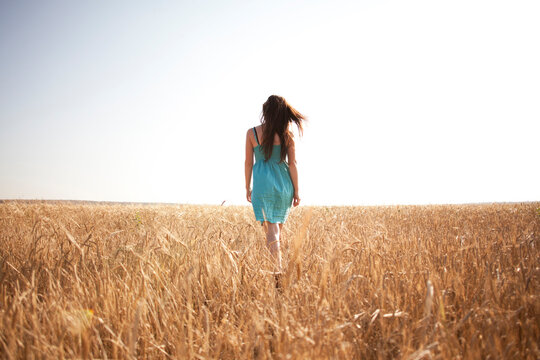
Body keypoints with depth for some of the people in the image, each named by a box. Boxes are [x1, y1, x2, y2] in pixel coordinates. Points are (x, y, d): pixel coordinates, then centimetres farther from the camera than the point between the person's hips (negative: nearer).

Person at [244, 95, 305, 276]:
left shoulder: (252, 133, -3)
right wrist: (296, 191, 4)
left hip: (263, 183, -2)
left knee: (271, 229, -4)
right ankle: (276, 262, 29)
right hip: (284, 183, 2)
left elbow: (248, 163, 1)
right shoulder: (287, 135, 0)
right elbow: (292, 164, -1)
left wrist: (247, 188, 11)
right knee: (278, 227, 18)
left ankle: (277, 270, -15)